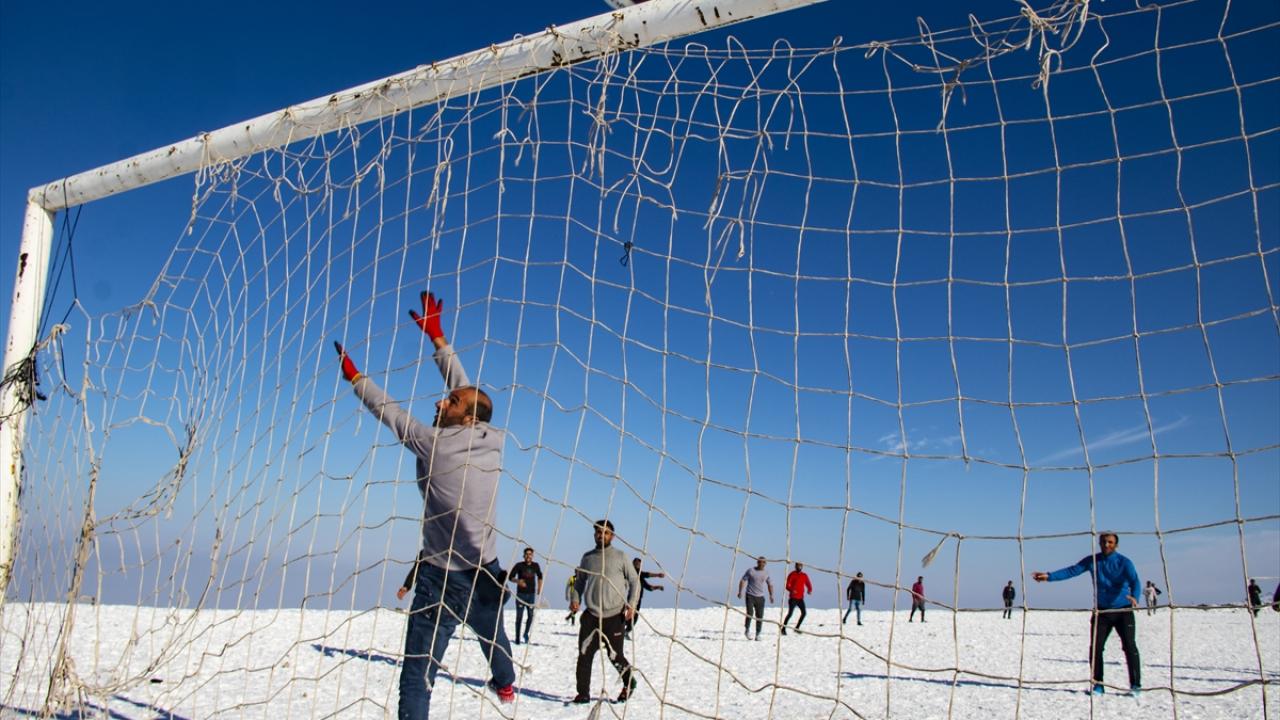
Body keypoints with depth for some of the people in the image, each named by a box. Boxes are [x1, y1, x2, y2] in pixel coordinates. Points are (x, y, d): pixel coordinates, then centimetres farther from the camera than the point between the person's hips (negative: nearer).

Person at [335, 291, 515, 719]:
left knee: (418, 674, -5)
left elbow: (388, 411, -2)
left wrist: (353, 375, 15)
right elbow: (465, 388, 9)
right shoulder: (494, 442, -3)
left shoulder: (432, 443, -15)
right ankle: (505, 686, 59)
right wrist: (437, 335, 16)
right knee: (492, 636, 33)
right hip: (487, 574, 6)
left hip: (442, 576, -6)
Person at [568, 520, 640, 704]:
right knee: (584, 654, -4)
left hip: (614, 615, -3)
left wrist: (631, 604, -8)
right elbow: (580, 580, 19)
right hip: (591, 615, 3)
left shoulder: (620, 557, 0)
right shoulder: (588, 557, 10)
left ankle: (629, 683, 28)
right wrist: (576, 599, 1)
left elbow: (635, 581, 3)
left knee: (615, 655, 2)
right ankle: (583, 693, 6)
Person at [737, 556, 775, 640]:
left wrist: (771, 595, 10)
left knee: (760, 616, 0)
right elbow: (743, 580, -1)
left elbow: (770, 584, 19)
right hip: (750, 596, -3)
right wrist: (740, 592, -11)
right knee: (750, 613, -17)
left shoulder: (766, 573, 9)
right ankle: (747, 630, 4)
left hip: (760, 597, 3)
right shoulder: (750, 570, -2)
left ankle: (758, 634, 12)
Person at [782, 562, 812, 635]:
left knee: (804, 613, 4)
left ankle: (797, 628, 19)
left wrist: (810, 590, -11)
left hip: (800, 598, 6)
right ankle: (783, 629, -3)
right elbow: (787, 585, -12)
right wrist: (791, 590, -32)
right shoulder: (792, 574, -6)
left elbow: (808, 584, 12)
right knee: (790, 613, -11)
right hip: (793, 598, -6)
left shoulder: (804, 576, 10)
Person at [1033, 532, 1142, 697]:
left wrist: (1134, 597, -46)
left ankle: (1135, 685, 5)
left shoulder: (1124, 562, -10)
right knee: (1095, 648, -1)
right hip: (1101, 611, 3)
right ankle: (1098, 685, 9)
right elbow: (1072, 571, -3)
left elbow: (1134, 581, -24)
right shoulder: (1092, 561, 1)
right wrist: (1049, 576, -14)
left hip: (1123, 611, -3)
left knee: (1130, 647, -7)